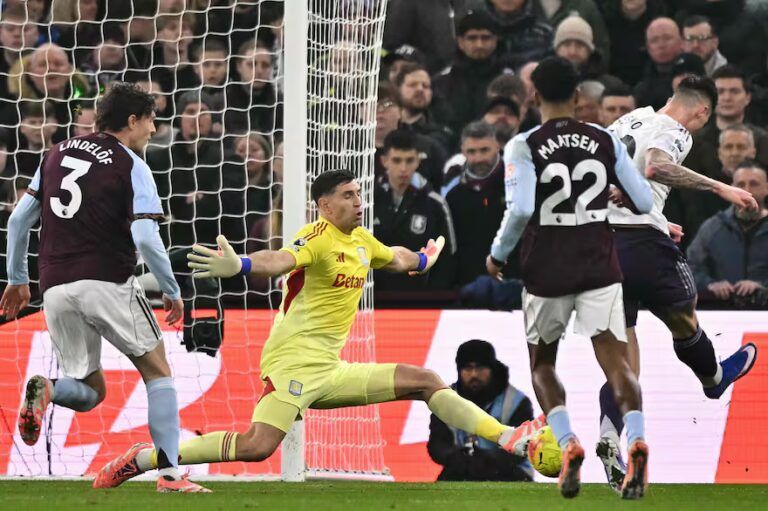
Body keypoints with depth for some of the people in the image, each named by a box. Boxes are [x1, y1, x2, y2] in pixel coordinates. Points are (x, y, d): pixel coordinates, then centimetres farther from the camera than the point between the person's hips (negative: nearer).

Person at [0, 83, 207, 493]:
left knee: (90, 392, 15)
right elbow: (146, 239, -12)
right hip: (108, 282, -5)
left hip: (56, 289, 5)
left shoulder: (57, 154, 14)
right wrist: (172, 291, 0)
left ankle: (46, 391, -19)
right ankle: (169, 472, 1)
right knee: (157, 371, 12)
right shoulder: (131, 166, -2)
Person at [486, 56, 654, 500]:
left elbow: (521, 209, -20)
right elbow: (644, 202, 4)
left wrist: (499, 255, -5)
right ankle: (637, 439, -31)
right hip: (600, 271, 1)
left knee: (542, 363, 18)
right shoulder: (606, 142, 2)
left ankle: (568, 444, -3)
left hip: (546, 275, -1)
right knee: (615, 360, -4)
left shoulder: (524, 147, -7)